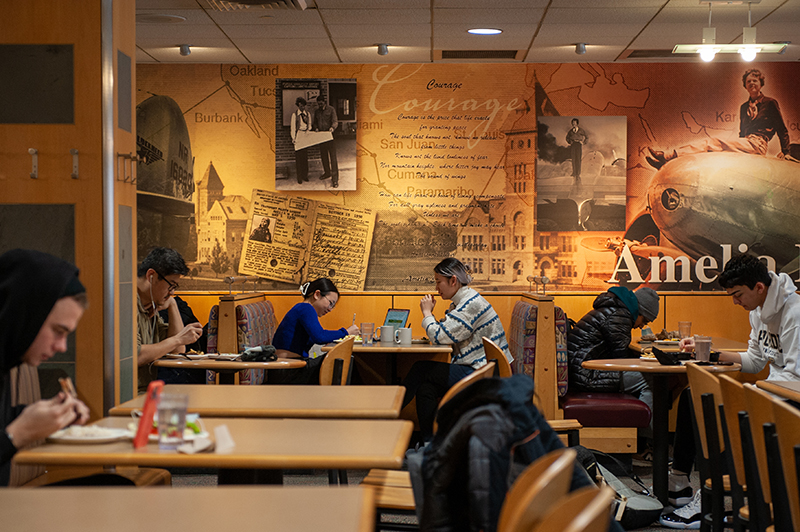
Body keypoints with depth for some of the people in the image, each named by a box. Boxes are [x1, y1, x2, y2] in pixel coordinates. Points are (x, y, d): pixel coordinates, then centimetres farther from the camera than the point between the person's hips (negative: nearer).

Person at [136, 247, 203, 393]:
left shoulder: (150, 308, 17)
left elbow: (179, 350, 19)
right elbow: (135, 357, -24)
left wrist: (172, 305, 11)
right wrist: (178, 339, -14)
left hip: (148, 391, 9)